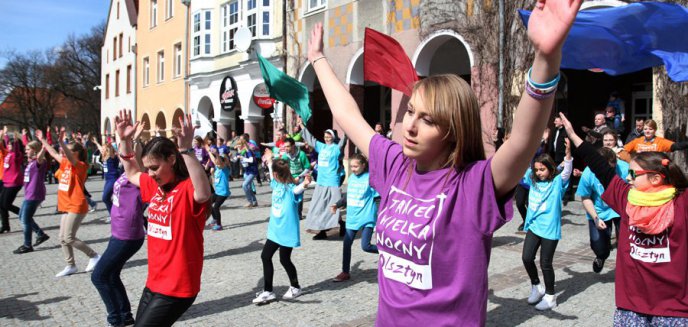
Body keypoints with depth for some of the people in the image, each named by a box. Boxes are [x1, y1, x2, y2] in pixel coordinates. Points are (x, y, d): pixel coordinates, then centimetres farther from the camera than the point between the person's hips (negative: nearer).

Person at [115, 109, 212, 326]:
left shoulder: (187, 188, -18)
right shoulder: (154, 186, 7)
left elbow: (204, 193, -42)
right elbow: (132, 173, 26)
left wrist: (187, 150, -49)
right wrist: (125, 140, 11)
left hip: (177, 286, -9)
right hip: (154, 282, 9)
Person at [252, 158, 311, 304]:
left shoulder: (291, 188, -20)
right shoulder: (276, 183, 2)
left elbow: (297, 189, -44)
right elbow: (273, 179, 26)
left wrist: (304, 184, -67)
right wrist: (270, 160, 37)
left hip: (287, 231, -8)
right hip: (275, 229, 8)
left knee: (284, 259, 4)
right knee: (265, 256, 9)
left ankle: (295, 287, 29)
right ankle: (268, 291, 20)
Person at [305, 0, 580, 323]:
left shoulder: (476, 183, -20)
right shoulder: (396, 166, -4)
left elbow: (524, 140, -39)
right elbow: (347, 114, 8)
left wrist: (547, 56, -54)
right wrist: (318, 58, 18)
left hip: (448, 320, -5)